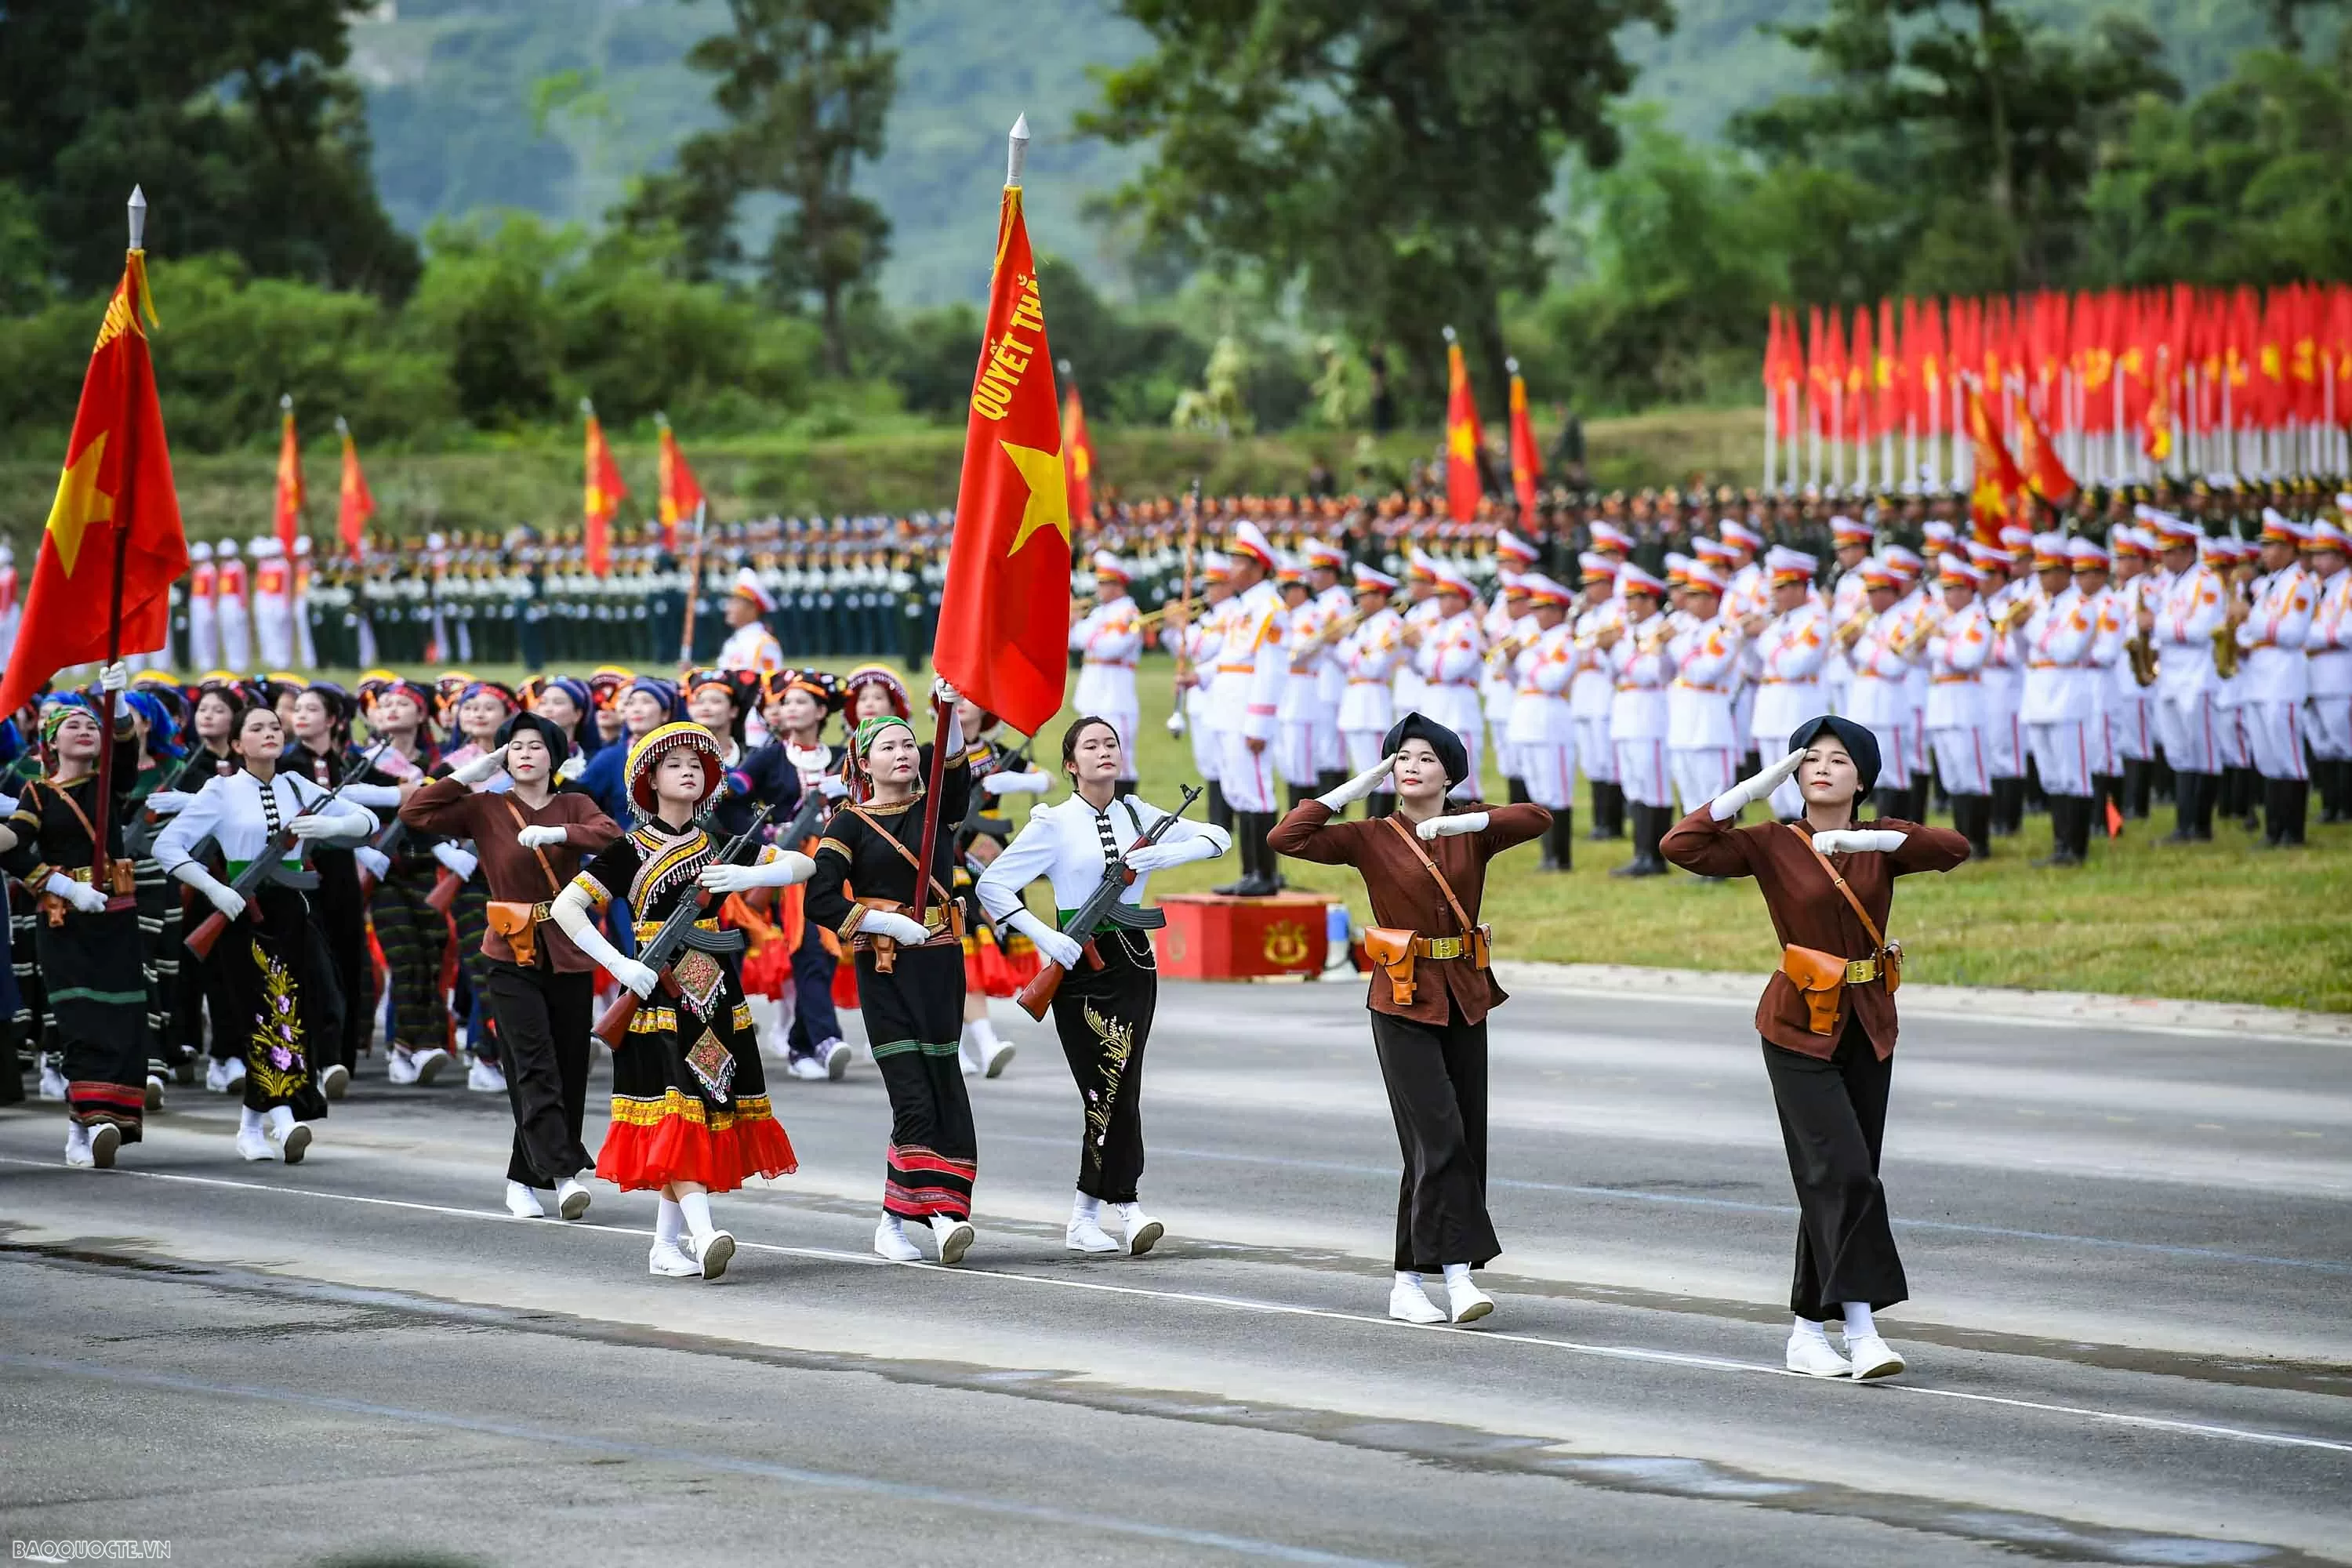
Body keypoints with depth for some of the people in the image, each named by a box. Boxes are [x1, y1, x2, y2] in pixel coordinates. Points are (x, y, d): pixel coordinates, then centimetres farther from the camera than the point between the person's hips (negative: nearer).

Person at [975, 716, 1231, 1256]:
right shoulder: (1054, 824, -2)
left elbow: (1217, 837, 10)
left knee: (1117, 1089, -2)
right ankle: (1127, 1209, -9)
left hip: (1133, 962, 4)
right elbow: (993, 884, -5)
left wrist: (1164, 855, -9)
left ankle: (1085, 1219, 7)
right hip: (1080, 966, -4)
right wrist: (1045, 937, -15)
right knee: (1110, 1091, -10)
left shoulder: (1137, 815, 10)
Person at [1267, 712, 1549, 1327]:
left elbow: (1538, 818, -10)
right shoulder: (1371, 838, -1)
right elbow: (1286, 839, -13)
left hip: (1463, 1001, 4)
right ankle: (1458, 1273, -19)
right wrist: (1354, 789, -9)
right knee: (1439, 1138, -15)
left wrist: (1462, 822, -18)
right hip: (1404, 1004, -4)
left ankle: (1410, 1282, 11)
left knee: (1465, 1142, 4)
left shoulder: (1472, 832, 6)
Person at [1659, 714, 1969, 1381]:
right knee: (1844, 1173, -16)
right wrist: (1754, 788, -16)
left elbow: (1954, 848, -11)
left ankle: (1808, 1332, 14)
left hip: (1867, 1030, 4)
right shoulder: (1773, 844, -4)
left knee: (1835, 1184, 6)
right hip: (1800, 1030, -4)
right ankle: (1862, 1327, -18)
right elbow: (1683, 847, -15)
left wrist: (1870, 840, -21)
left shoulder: (1880, 842, 5)